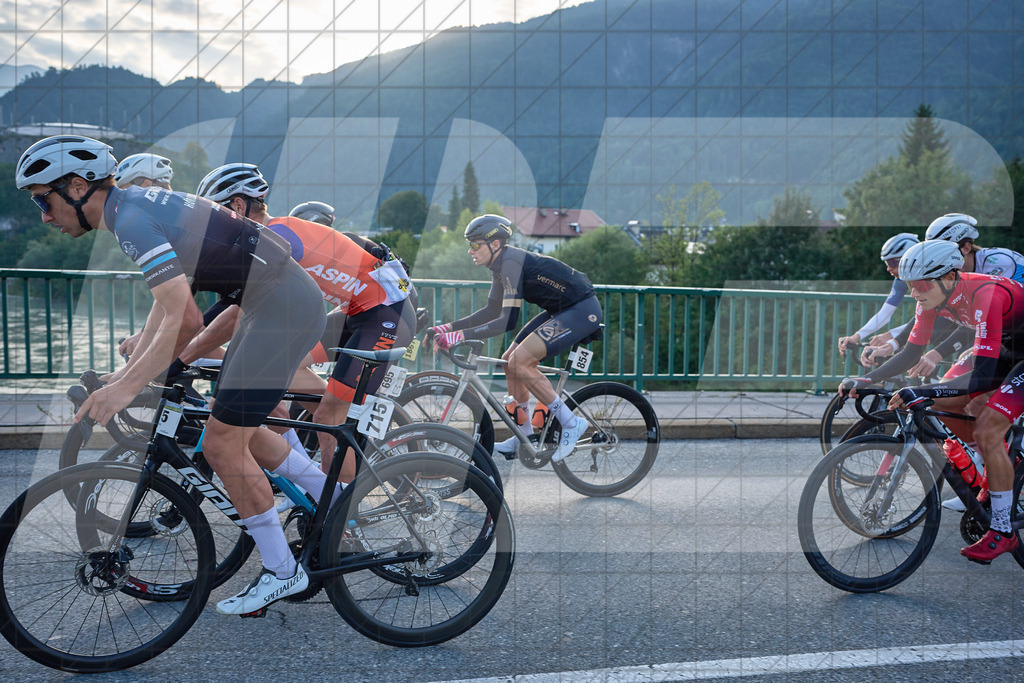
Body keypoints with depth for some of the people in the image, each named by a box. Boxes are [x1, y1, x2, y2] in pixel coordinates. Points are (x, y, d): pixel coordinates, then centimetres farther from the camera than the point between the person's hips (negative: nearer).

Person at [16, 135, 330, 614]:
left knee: (222, 444, -4)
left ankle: (281, 571, 7)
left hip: (283, 305, -10)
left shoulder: (131, 217, -14)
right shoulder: (139, 205, 17)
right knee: (236, 427, 19)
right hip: (291, 299, 10)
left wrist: (127, 387, -21)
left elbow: (178, 316, -23)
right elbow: (171, 307, 23)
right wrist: (129, 371, 22)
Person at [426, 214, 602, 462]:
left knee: (520, 360, -20)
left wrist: (460, 335, -30)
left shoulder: (511, 262, -22)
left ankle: (571, 423, -10)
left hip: (583, 310, -10)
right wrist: (448, 327, 7)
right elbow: (492, 311, 14)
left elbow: (508, 321, -28)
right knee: (509, 360, 8)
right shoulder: (501, 264, 7)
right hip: (562, 311, 10)